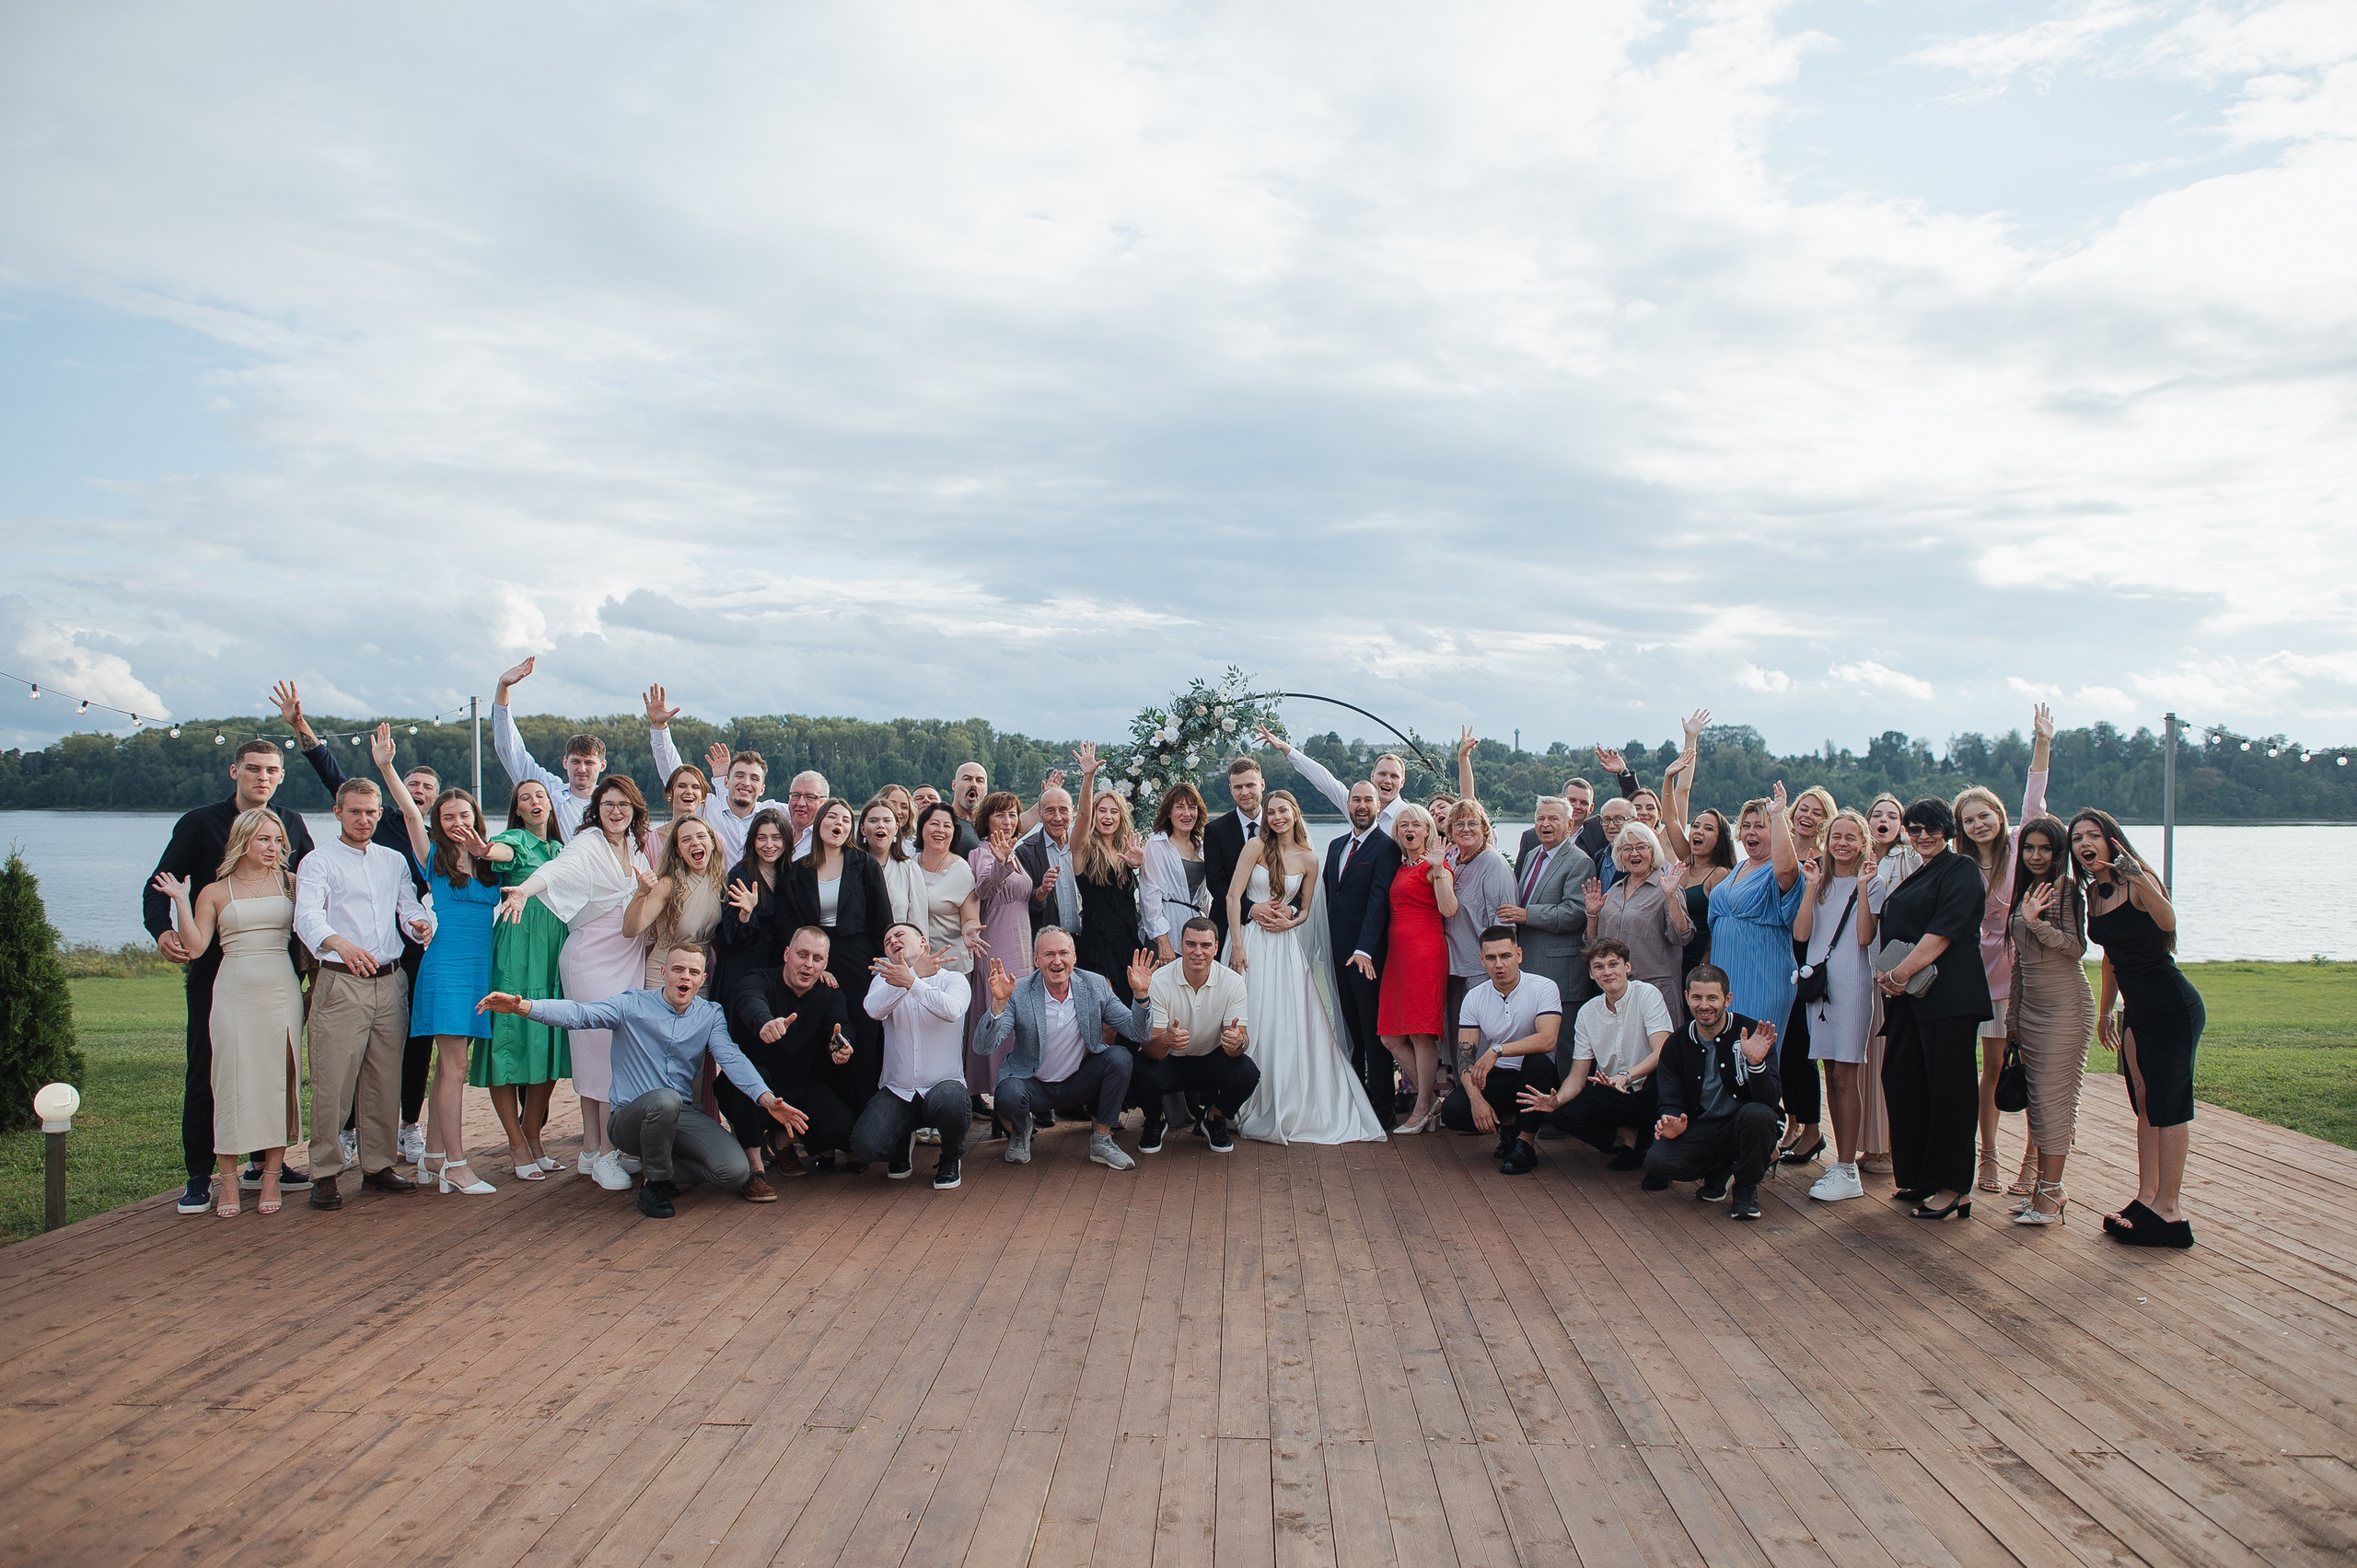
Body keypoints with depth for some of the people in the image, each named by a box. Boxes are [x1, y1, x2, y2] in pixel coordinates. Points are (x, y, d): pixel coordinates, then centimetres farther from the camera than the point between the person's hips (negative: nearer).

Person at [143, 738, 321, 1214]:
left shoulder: (292, 825, 9)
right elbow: (159, 886, -3)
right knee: (205, 1073, 0)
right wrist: (162, 929, -22)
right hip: (214, 967, -3)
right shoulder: (199, 823, 1)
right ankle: (199, 1176, 8)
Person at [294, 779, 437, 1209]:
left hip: (390, 981, 5)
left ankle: (378, 1165, 18)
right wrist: (340, 943, -36)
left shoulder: (395, 861, 18)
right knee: (333, 1081, -6)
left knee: (386, 1079, 8)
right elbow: (307, 917, -15)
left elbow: (410, 906, 9)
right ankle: (325, 1174, 2)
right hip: (341, 982, -5)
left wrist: (420, 922, -17)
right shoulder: (319, 862, 0)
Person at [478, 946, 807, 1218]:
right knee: (665, 1099, -39)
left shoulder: (711, 1015, 7)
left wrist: (767, 1100, -26)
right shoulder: (633, 1006, -2)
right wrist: (522, 1006, -34)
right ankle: (656, 1184, -12)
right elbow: (580, 1015, -16)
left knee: (736, 1172, -19)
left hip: (685, 1117, 3)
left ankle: (663, 1166, 8)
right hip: (631, 1117, -3)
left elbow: (731, 1058, -8)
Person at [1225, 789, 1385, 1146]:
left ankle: (1292, 1107, 14)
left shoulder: (1308, 859, 6)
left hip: (1285, 944, 2)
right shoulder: (1258, 847, -2)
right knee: (1254, 1024, -2)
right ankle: (1254, 1107, 11)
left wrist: (1289, 922, -7)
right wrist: (1237, 945, -13)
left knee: (1290, 1023, 0)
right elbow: (1233, 896, -6)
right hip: (1251, 942, -2)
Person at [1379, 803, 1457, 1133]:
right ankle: (1431, 1097, 15)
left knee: (1421, 1032, -6)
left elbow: (1448, 909, -17)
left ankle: (1423, 1108, 3)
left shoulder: (1434, 865, -2)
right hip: (1396, 951, 8)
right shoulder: (1398, 866, 19)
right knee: (1390, 1036, 5)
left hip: (1425, 949, -8)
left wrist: (1438, 870, -22)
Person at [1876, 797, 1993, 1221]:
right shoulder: (1916, 875, 21)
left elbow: (1944, 930, -14)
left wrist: (1903, 972, -17)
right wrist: (1890, 975, 4)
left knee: (1948, 1086, -6)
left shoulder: (1961, 871, -4)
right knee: (1903, 1082, 9)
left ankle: (1954, 1186, -2)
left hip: (1948, 993, -9)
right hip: (1908, 995, 9)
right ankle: (1918, 1176, 18)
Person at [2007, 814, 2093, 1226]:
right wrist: (2013, 1012, 20)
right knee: (2037, 1097, 8)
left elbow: (2077, 946, -15)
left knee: (2053, 1096, -7)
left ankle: (2050, 1192, -3)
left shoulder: (2068, 890, -7)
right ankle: (2045, 1183, 14)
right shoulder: (2024, 894, 14)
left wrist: (2036, 923, -26)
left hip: (2065, 1005, -7)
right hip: (2029, 1005, 7)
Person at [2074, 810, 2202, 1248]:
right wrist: (2105, 1009, 26)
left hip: (2173, 1006, -8)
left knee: (2167, 1105, -6)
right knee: (2144, 1104, 11)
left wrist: (2139, 880, -50)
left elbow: (2168, 921, -36)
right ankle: (2147, 1197, 18)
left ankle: (2169, 1207, -2)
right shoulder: (2094, 895, 8)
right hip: (2137, 1010, 8)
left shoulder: (2136, 884, -15)